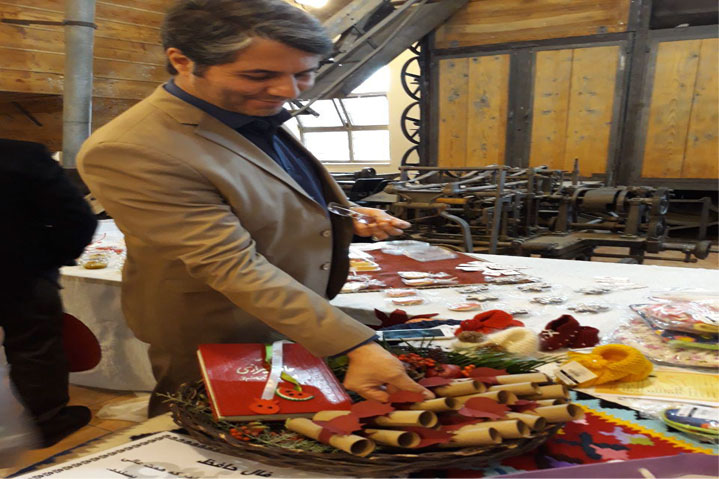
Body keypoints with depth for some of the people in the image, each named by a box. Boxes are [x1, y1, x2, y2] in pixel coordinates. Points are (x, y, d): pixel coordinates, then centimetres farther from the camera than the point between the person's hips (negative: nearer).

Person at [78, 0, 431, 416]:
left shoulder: (257, 117, -3)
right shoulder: (127, 152, -30)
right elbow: (236, 269, -33)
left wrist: (346, 218, -3)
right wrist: (357, 345, -35)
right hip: (222, 347, -8)